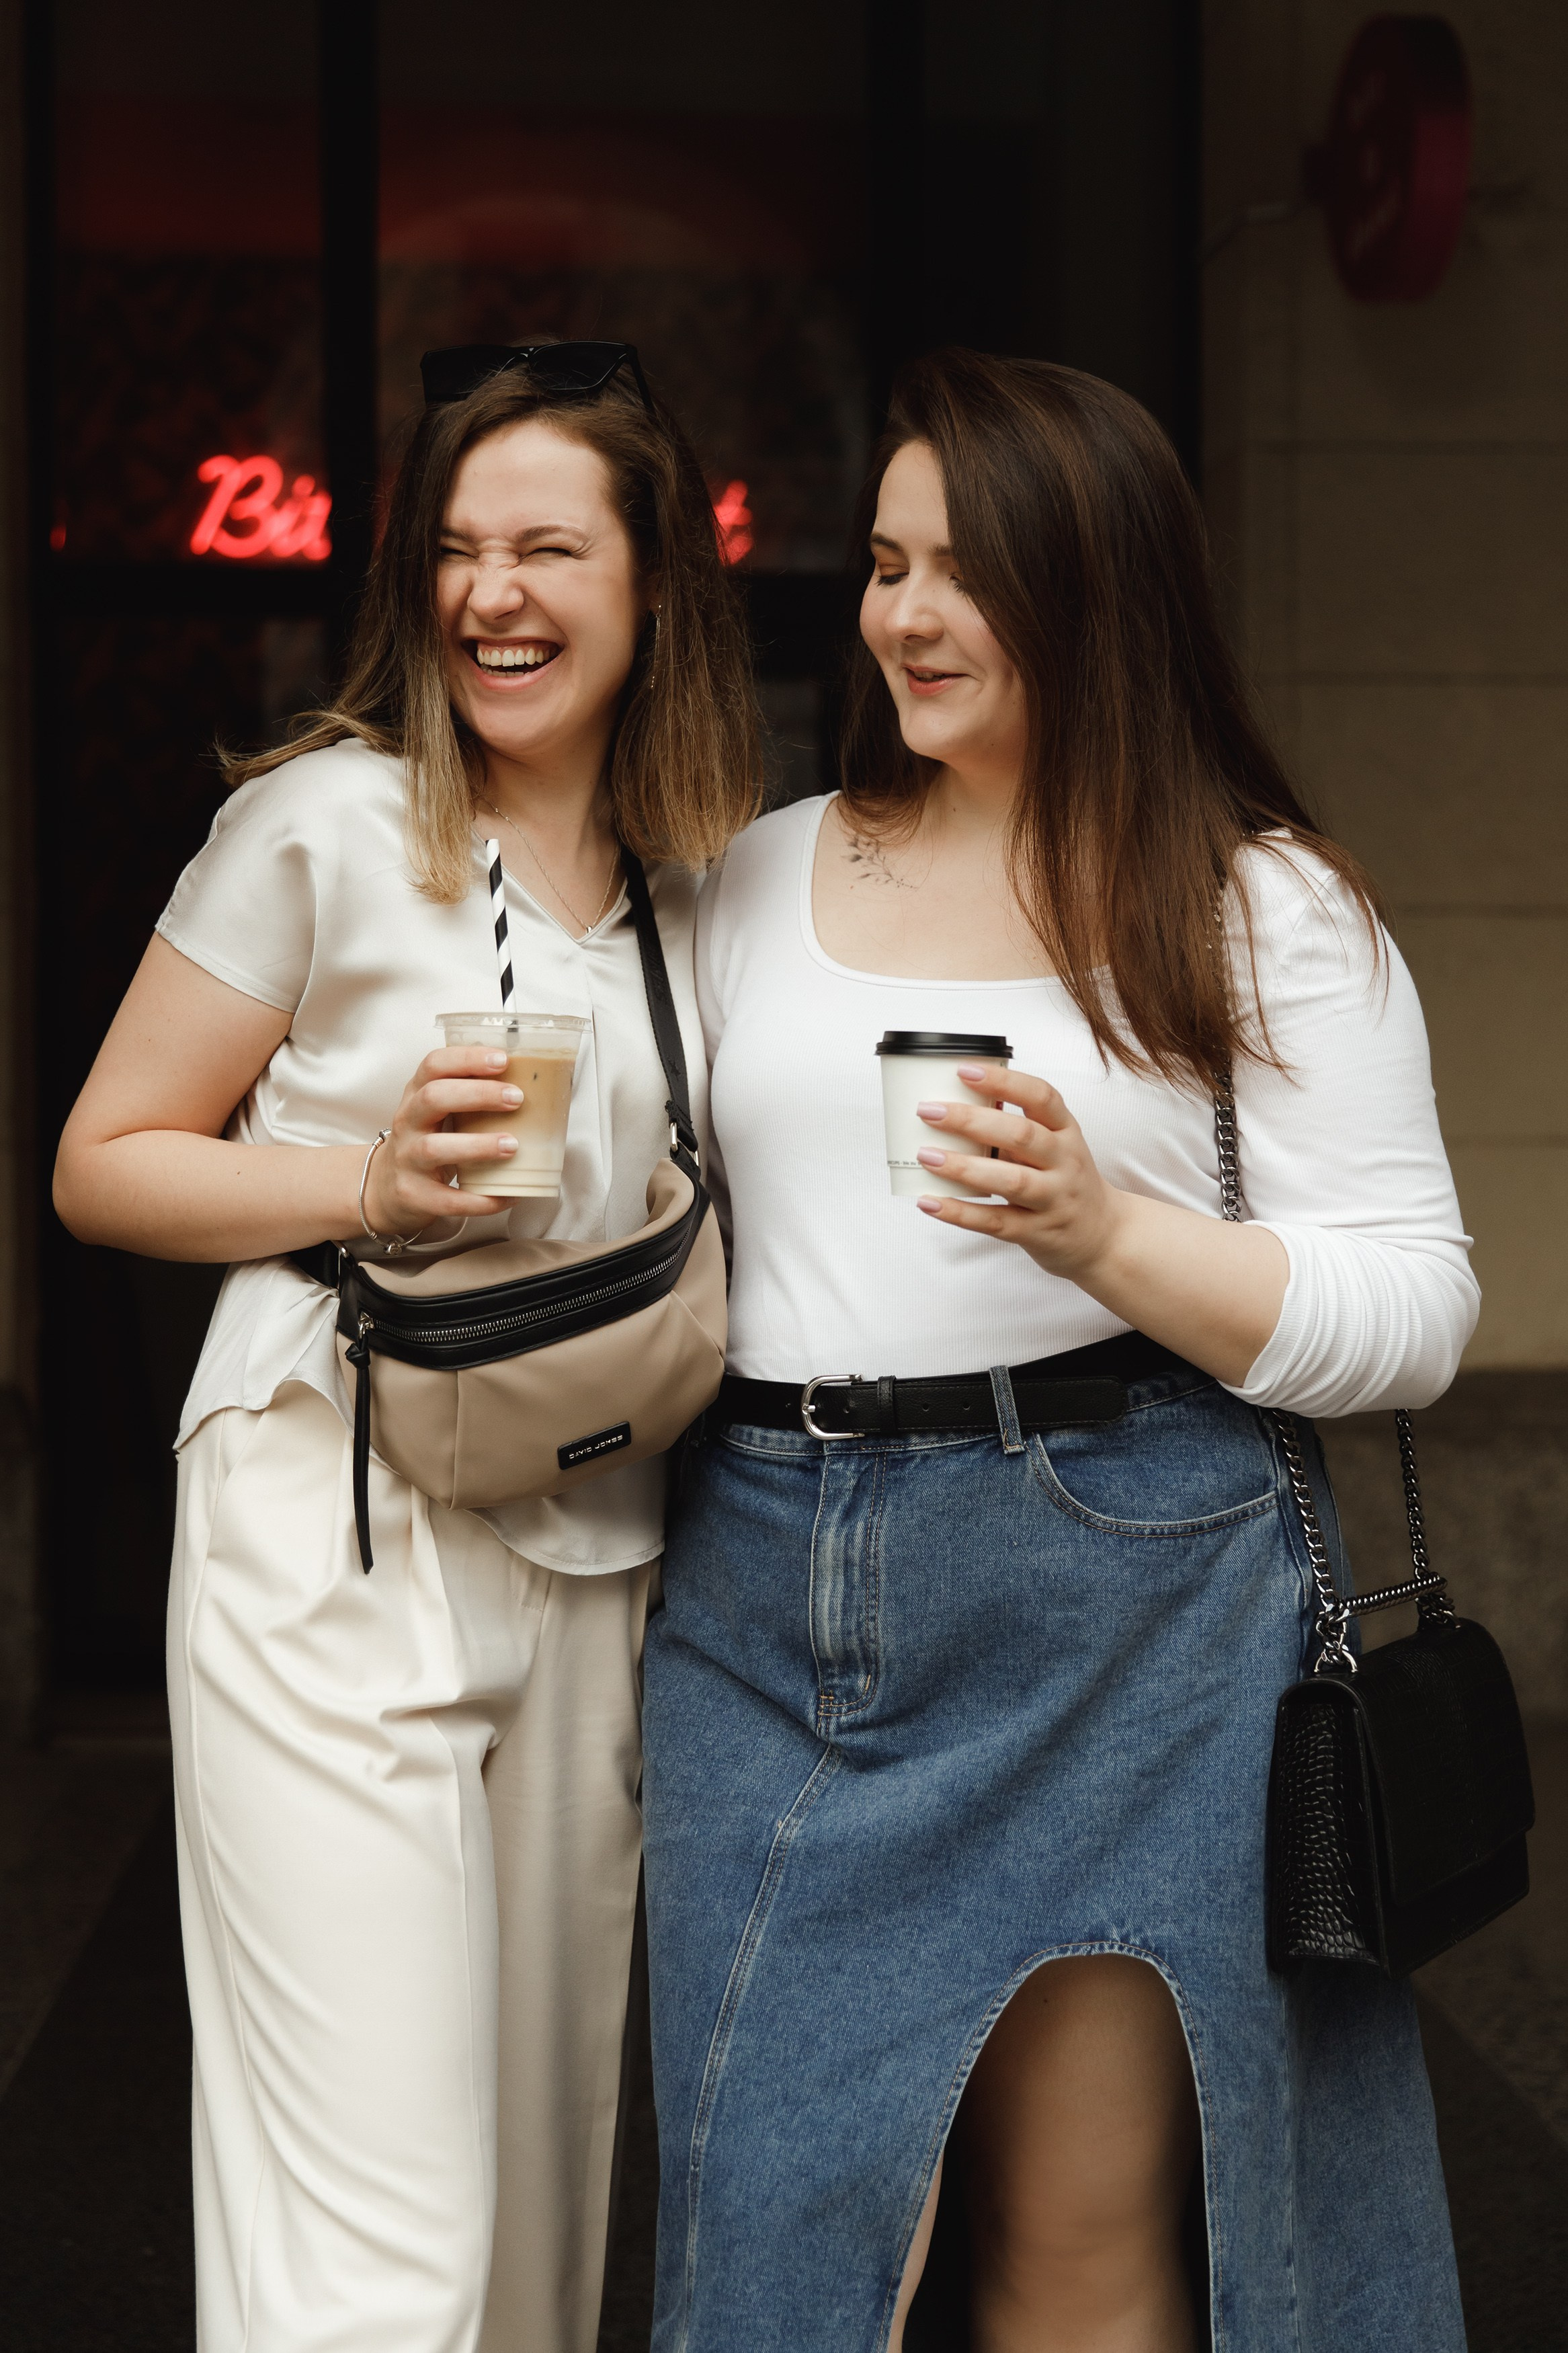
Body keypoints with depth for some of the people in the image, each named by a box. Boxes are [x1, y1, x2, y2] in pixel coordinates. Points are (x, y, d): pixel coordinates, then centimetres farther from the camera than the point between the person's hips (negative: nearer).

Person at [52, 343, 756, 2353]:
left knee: (539, 2177, 14)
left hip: (596, 1562, 6)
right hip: (337, 1534, -5)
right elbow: (104, 1165, -1)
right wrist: (369, 1179, -14)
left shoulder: (706, 876, 12)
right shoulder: (328, 820, -4)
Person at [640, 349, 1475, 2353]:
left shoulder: (1266, 909, 1)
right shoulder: (761, 879, 14)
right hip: (765, 1603, 4)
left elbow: (1413, 1307, -4)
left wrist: (1103, 1234, -17)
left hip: (1121, 1602, -3)